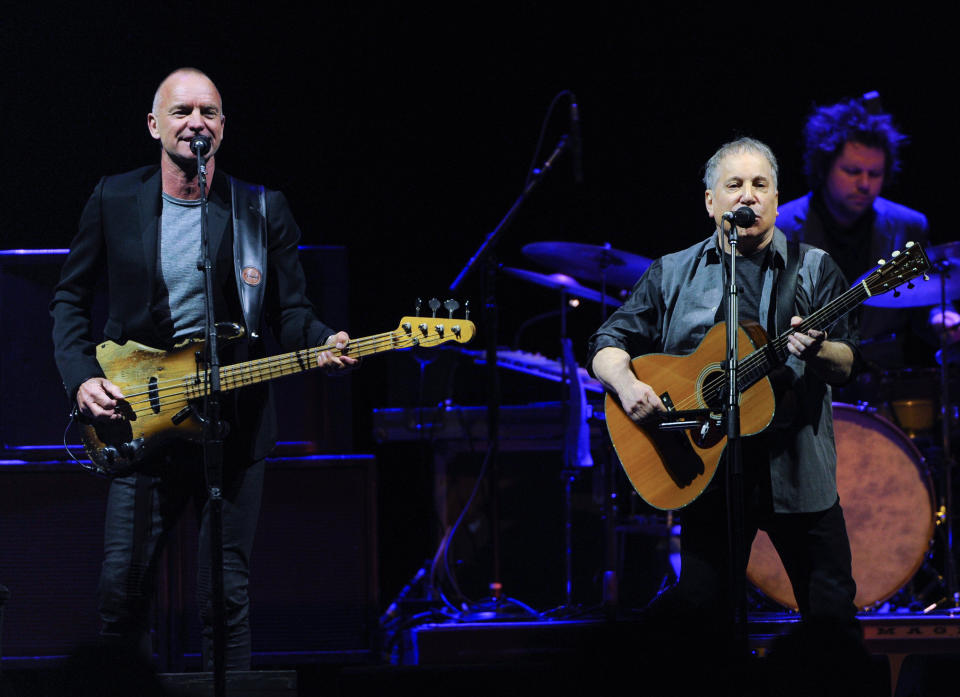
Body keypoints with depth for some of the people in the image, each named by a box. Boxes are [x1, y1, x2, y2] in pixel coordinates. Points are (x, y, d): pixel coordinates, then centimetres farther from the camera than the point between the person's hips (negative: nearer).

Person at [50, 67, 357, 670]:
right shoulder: (114, 201, 4)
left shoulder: (264, 210, 3)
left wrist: (322, 345, -17)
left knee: (226, 597, 1)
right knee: (122, 585, -2)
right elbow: (71, 298, 11)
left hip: (234, 428, 0)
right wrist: (82, 377, -3)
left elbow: (291, 311, 4)